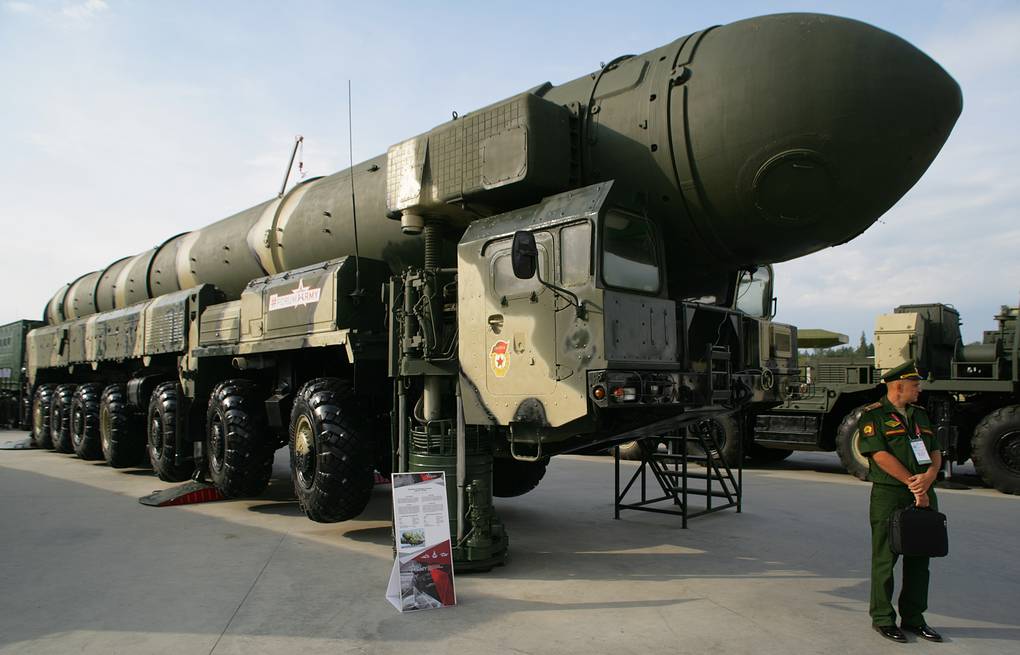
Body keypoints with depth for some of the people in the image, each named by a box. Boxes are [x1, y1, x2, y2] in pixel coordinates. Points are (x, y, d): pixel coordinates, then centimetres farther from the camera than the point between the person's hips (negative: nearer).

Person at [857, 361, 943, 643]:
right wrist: (913, 484, -15)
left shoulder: (920, 415, 16)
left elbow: (935, 451, 11)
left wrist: (929, 475, -10)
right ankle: (882, 619, 13)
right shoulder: (873, 415, -5)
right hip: (889, 495, -6)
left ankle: (913, 617, 24)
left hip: (924, 496, 6)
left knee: (919, 558, 11)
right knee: (885, 559, 1)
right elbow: (881, 455, -14)